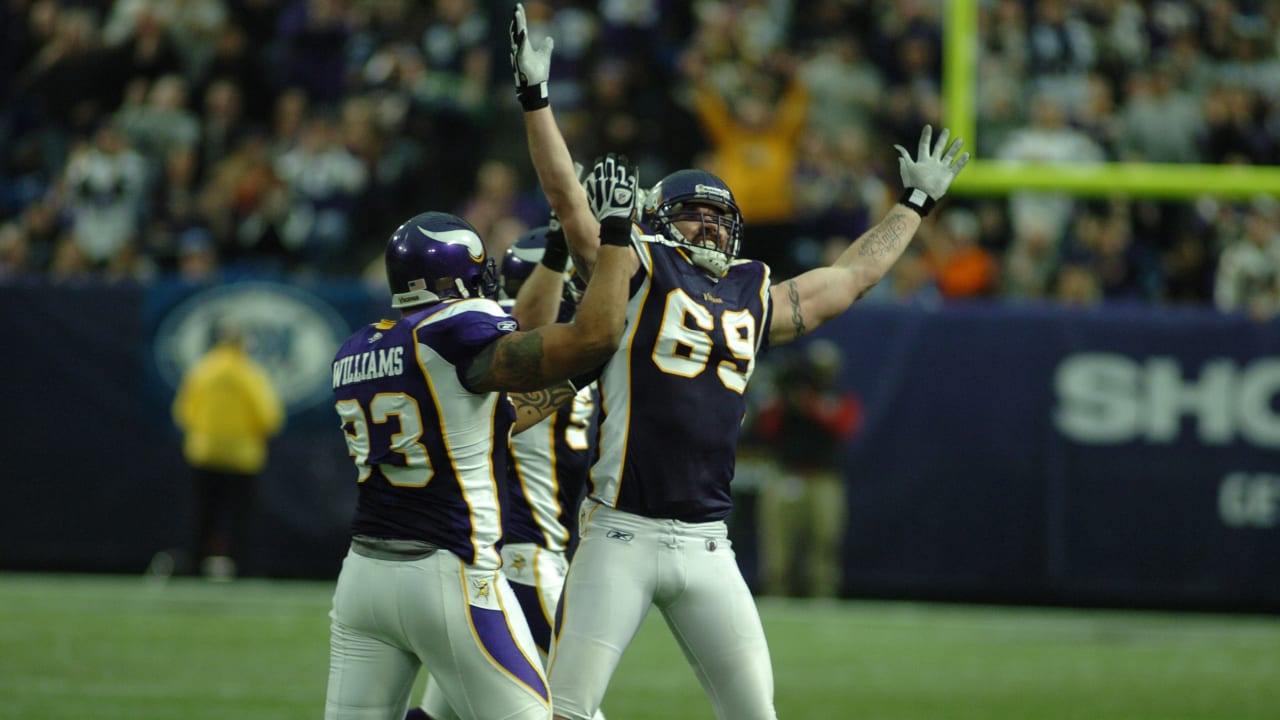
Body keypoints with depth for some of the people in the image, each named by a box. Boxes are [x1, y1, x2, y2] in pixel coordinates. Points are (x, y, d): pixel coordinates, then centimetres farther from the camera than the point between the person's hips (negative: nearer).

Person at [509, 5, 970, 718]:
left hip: (706, 545, 5)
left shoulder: (757, 300, 17)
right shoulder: (638, 272, 3)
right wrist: (536, 98, -13)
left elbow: (852, 277, 29)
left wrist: (917, 202, 38)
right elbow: (569, 199, -5)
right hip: (622, 534, -5)